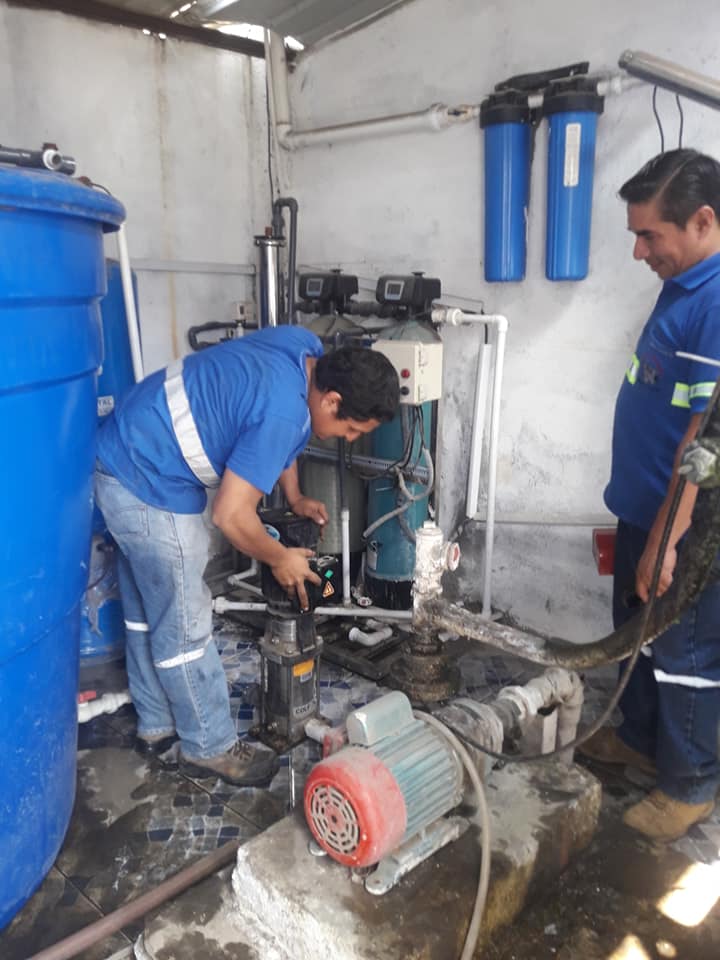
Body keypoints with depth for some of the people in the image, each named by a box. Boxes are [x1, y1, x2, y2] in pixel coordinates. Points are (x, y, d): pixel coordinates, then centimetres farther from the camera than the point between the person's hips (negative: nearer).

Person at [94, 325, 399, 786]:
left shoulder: (307, 350, -1)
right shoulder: (282, 411, -28)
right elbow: (232, 515, -24)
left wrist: (295, 497, 14)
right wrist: (282, 559, -8)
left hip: (129, 455, 10)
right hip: (148, 481, -10)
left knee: (149, 610, 20)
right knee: (184, 625, 3)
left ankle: (157, 725, 37)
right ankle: (210, 746, 21)